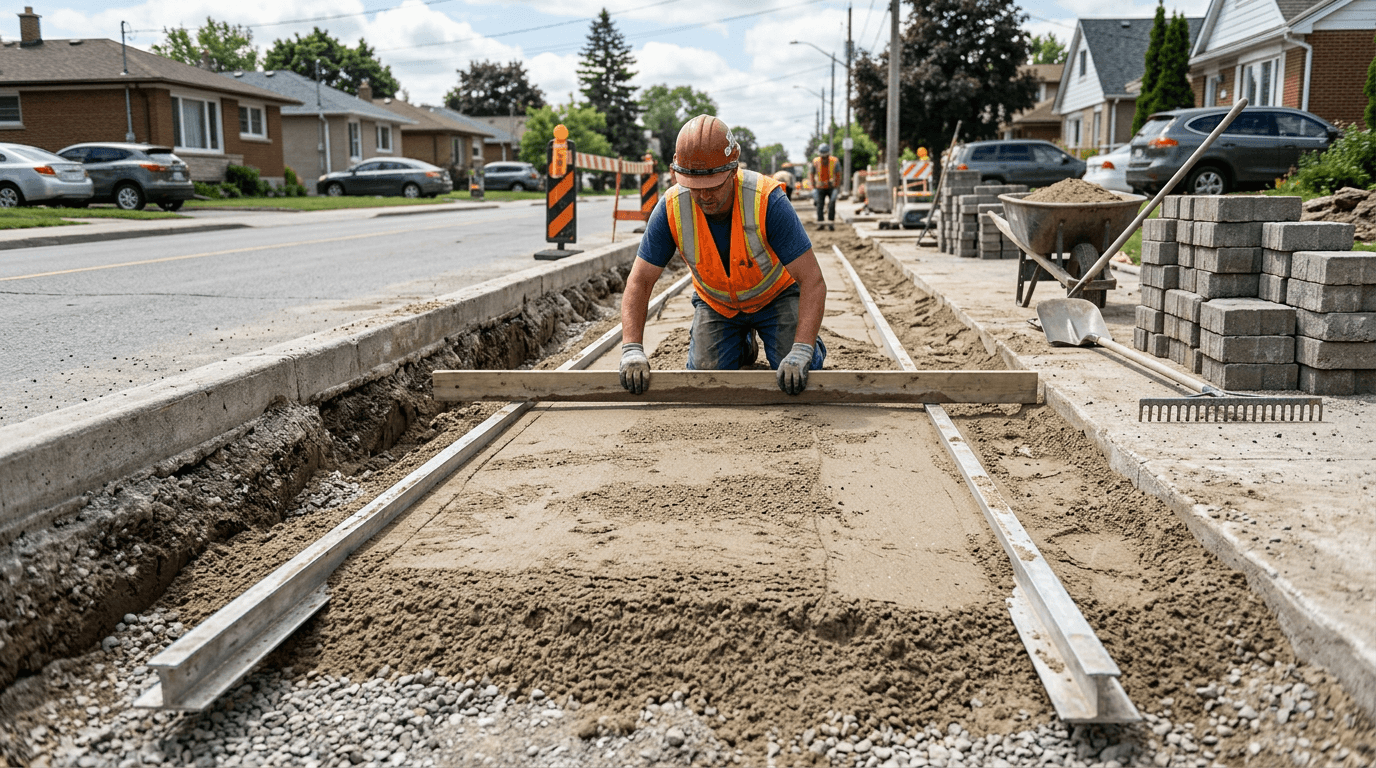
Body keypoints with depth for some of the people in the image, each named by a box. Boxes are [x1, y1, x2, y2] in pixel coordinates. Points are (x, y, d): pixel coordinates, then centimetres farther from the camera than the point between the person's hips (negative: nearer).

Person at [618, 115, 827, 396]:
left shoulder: (767, 200, -35)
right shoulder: (671, 208, -26)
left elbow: (812, 281, -35)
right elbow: (639, 282, -20)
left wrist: (801, 354, -46)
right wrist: (632, 351, -35)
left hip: (774, 295, -3)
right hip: (716, 302, 3)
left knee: (798, 379, -19)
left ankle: (812, 347, 19)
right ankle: (742, 343, 23)